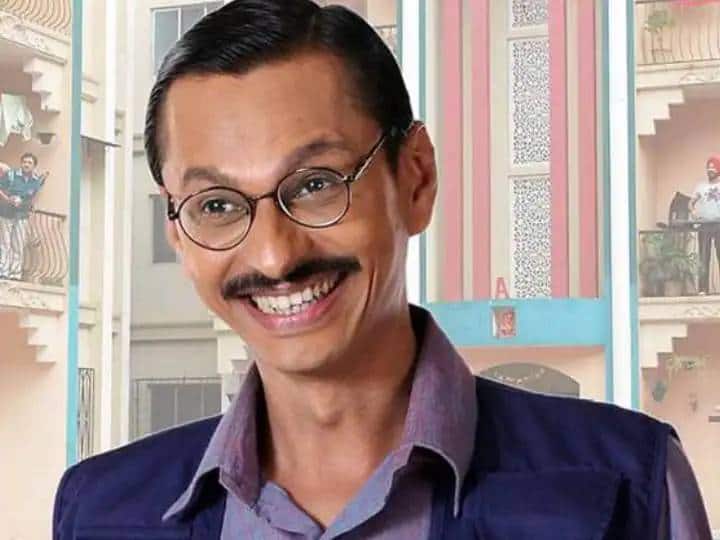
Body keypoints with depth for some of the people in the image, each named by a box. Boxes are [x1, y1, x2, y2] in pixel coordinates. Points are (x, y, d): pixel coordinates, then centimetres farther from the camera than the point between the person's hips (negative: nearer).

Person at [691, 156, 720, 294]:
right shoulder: (701, 186, 15)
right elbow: (691, 202, 17)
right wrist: (693, 211, -5)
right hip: (704, 225, 2)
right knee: (704, 257, 0)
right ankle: (703, 288, -1)